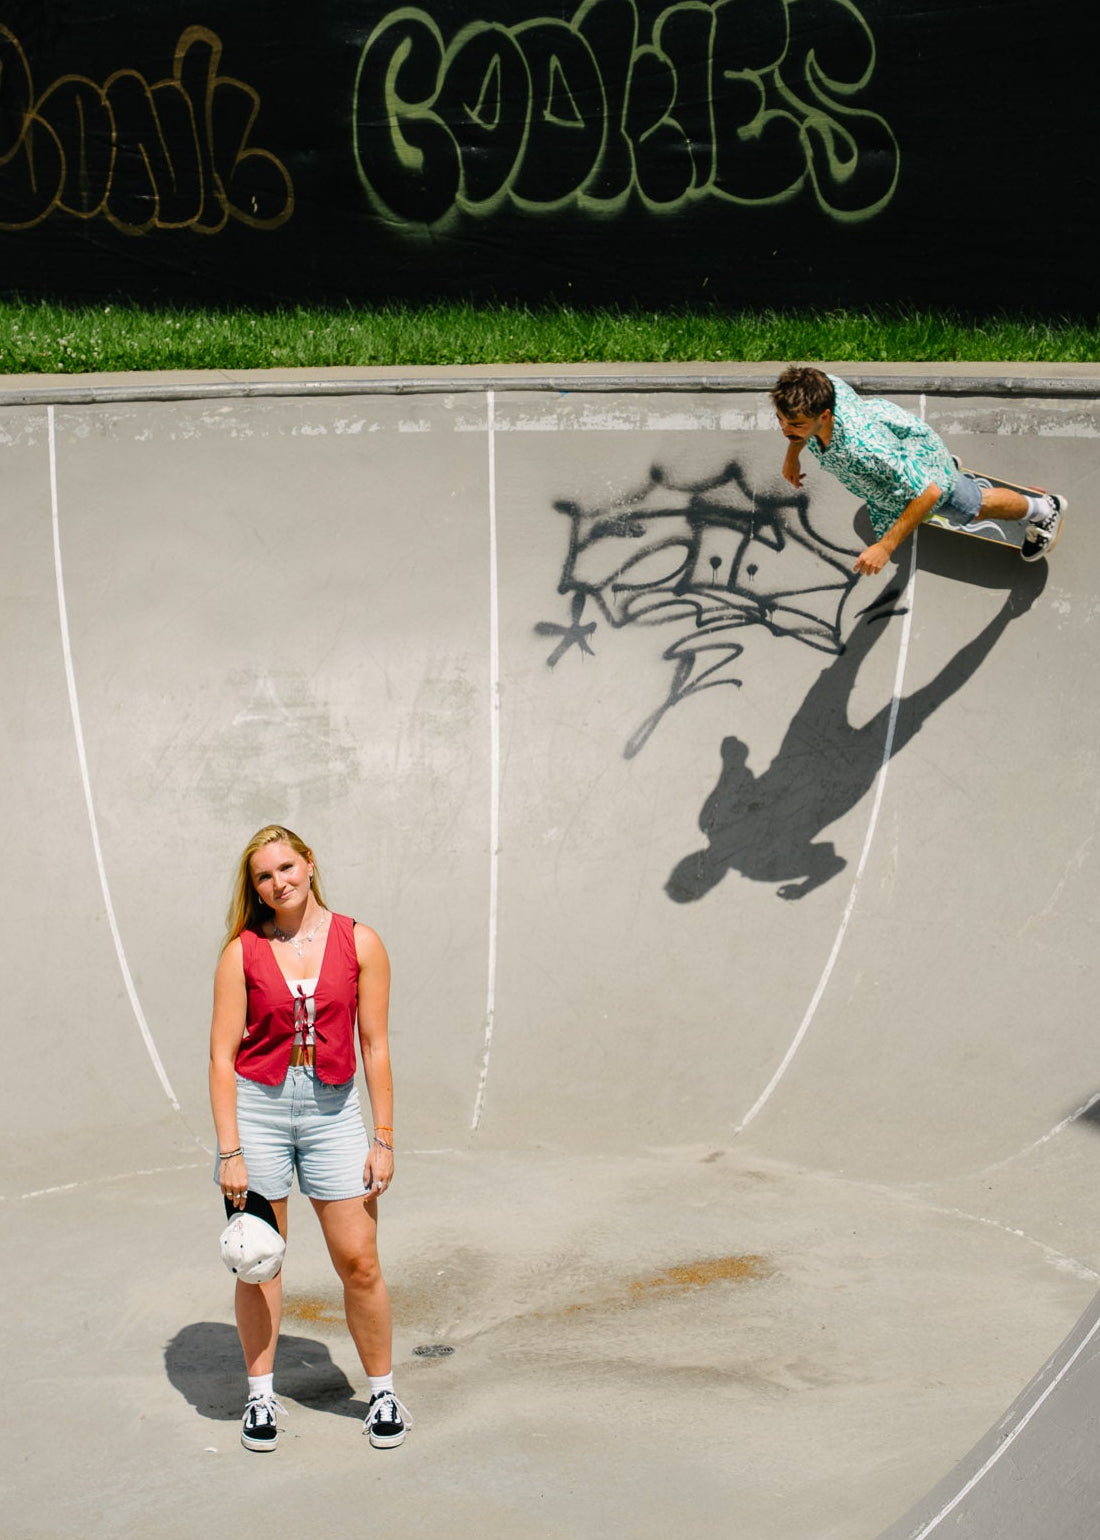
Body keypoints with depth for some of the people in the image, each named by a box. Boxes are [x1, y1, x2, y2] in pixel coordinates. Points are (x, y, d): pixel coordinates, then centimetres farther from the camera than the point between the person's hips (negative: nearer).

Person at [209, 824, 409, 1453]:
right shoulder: (242, 952, -3)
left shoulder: (360, 944, 0)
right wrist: (230, 1152, -9)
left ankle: (384, 1394, 18)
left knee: (360, 1262, 1)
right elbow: (223, 1055, -4)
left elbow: (375, 1047, 3)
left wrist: (384, 1137, 0)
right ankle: (261, 1396, 21)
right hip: (257, 1105, 0)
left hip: (334, 1107, 1)